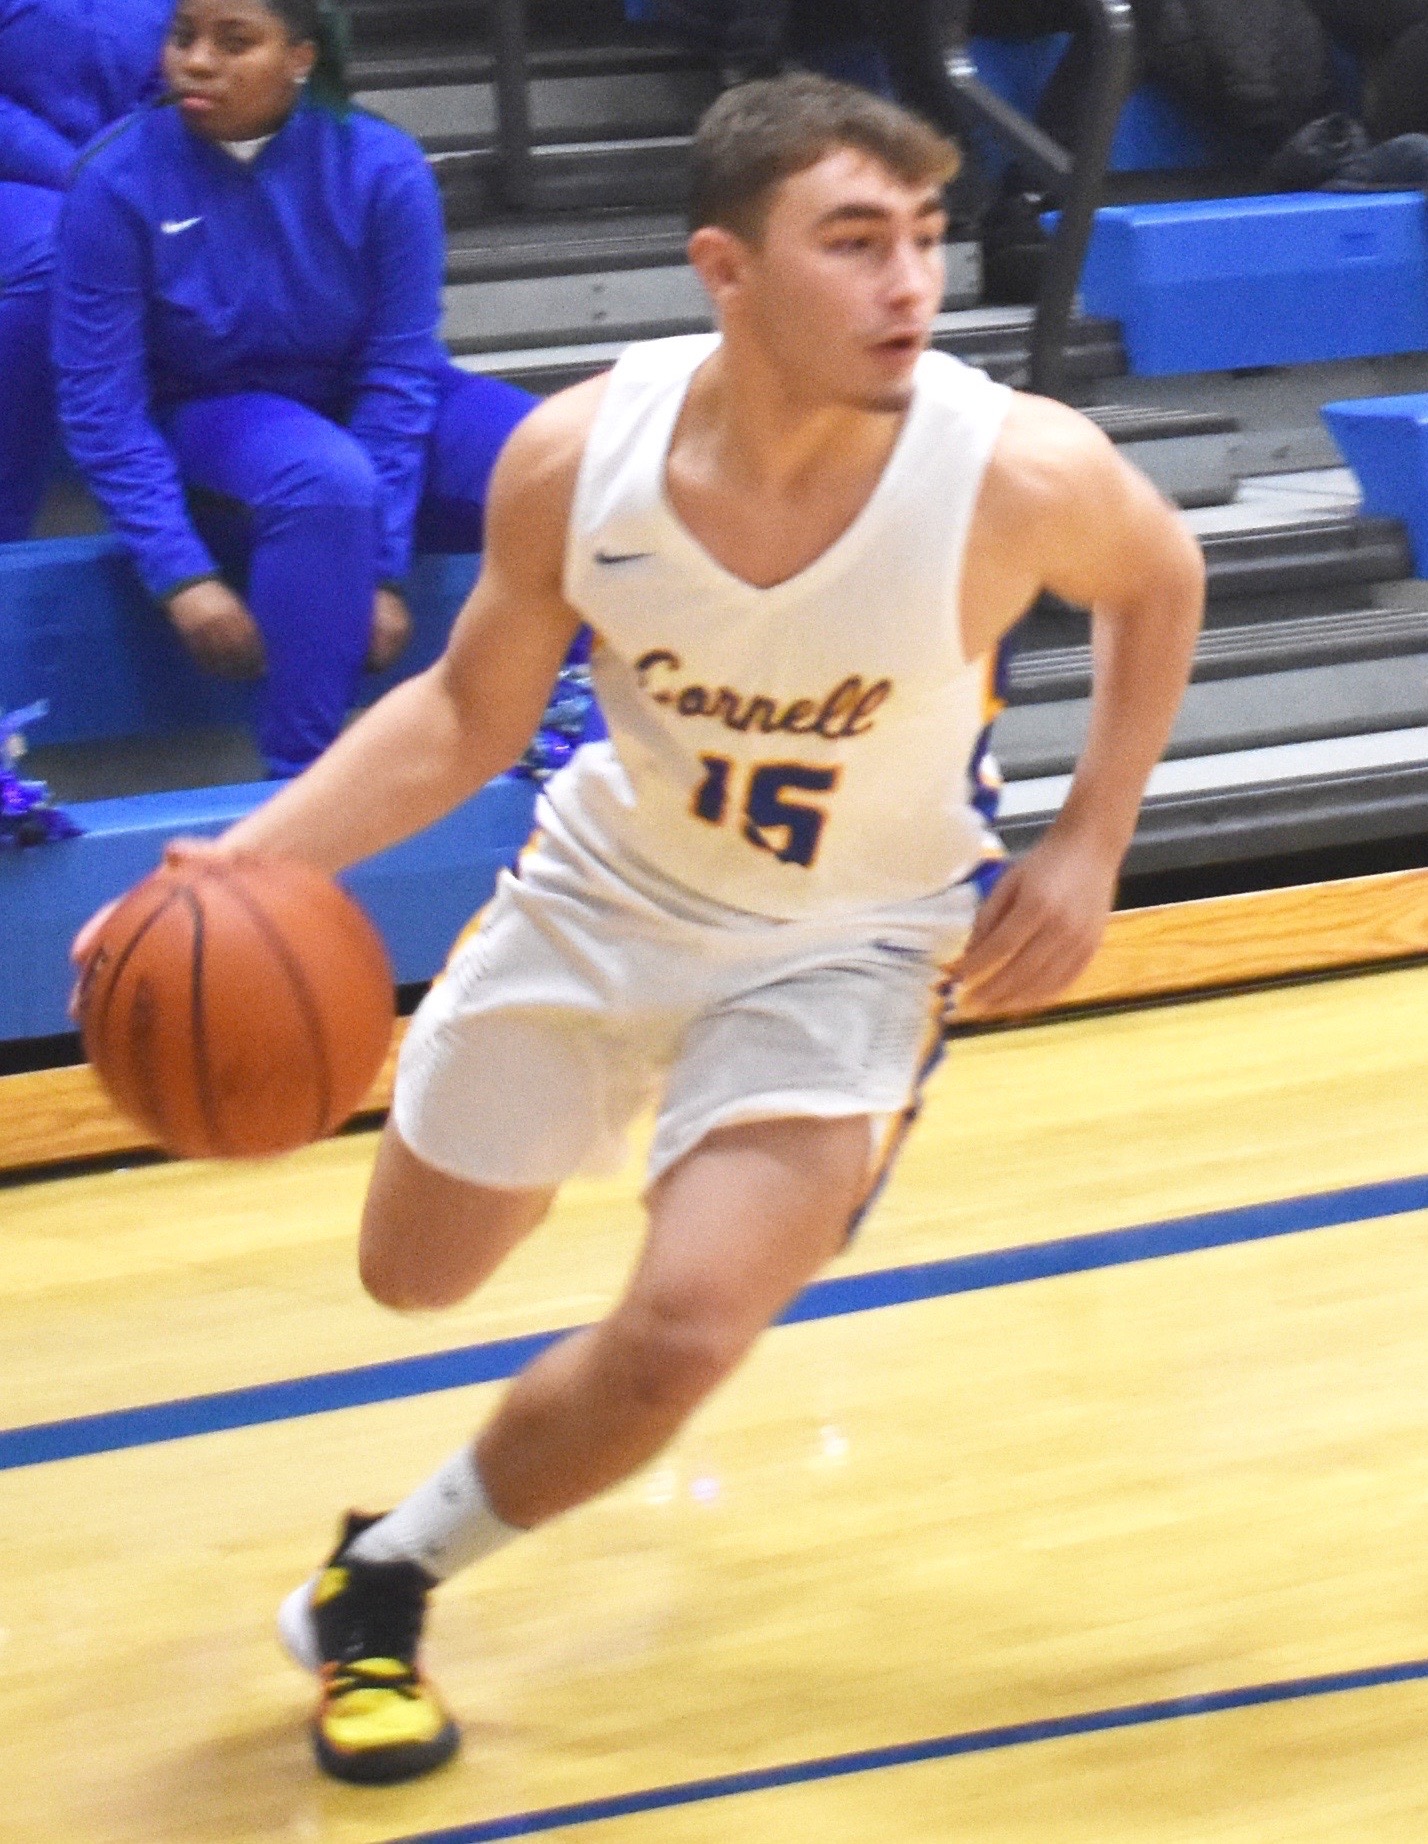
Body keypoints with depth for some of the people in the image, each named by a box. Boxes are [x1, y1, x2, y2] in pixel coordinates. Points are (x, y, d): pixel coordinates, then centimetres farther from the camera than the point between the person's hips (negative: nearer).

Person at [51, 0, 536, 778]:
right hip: (207, 422, -3)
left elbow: (396, 374, -14)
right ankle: (298, 771, -28)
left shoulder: (381, 168, -13)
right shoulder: (119, 182, -16)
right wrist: (183, 576, -25)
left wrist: (379, 569, -20)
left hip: (373, 417, 3)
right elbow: (99, 401, -16)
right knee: (325, 480, -38)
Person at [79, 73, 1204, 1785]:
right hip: (603, 890, 3)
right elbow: (465, 715, -9)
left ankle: (385, 1579, 7)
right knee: (414, 1276, 20)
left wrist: (1087, 844, -10)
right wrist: (245, 860, -23)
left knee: (680, 1336, -21)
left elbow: (1155, 577, -5)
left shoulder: (1020, 471, -30)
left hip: (843, 945, -3)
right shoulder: (575, 455, -25)